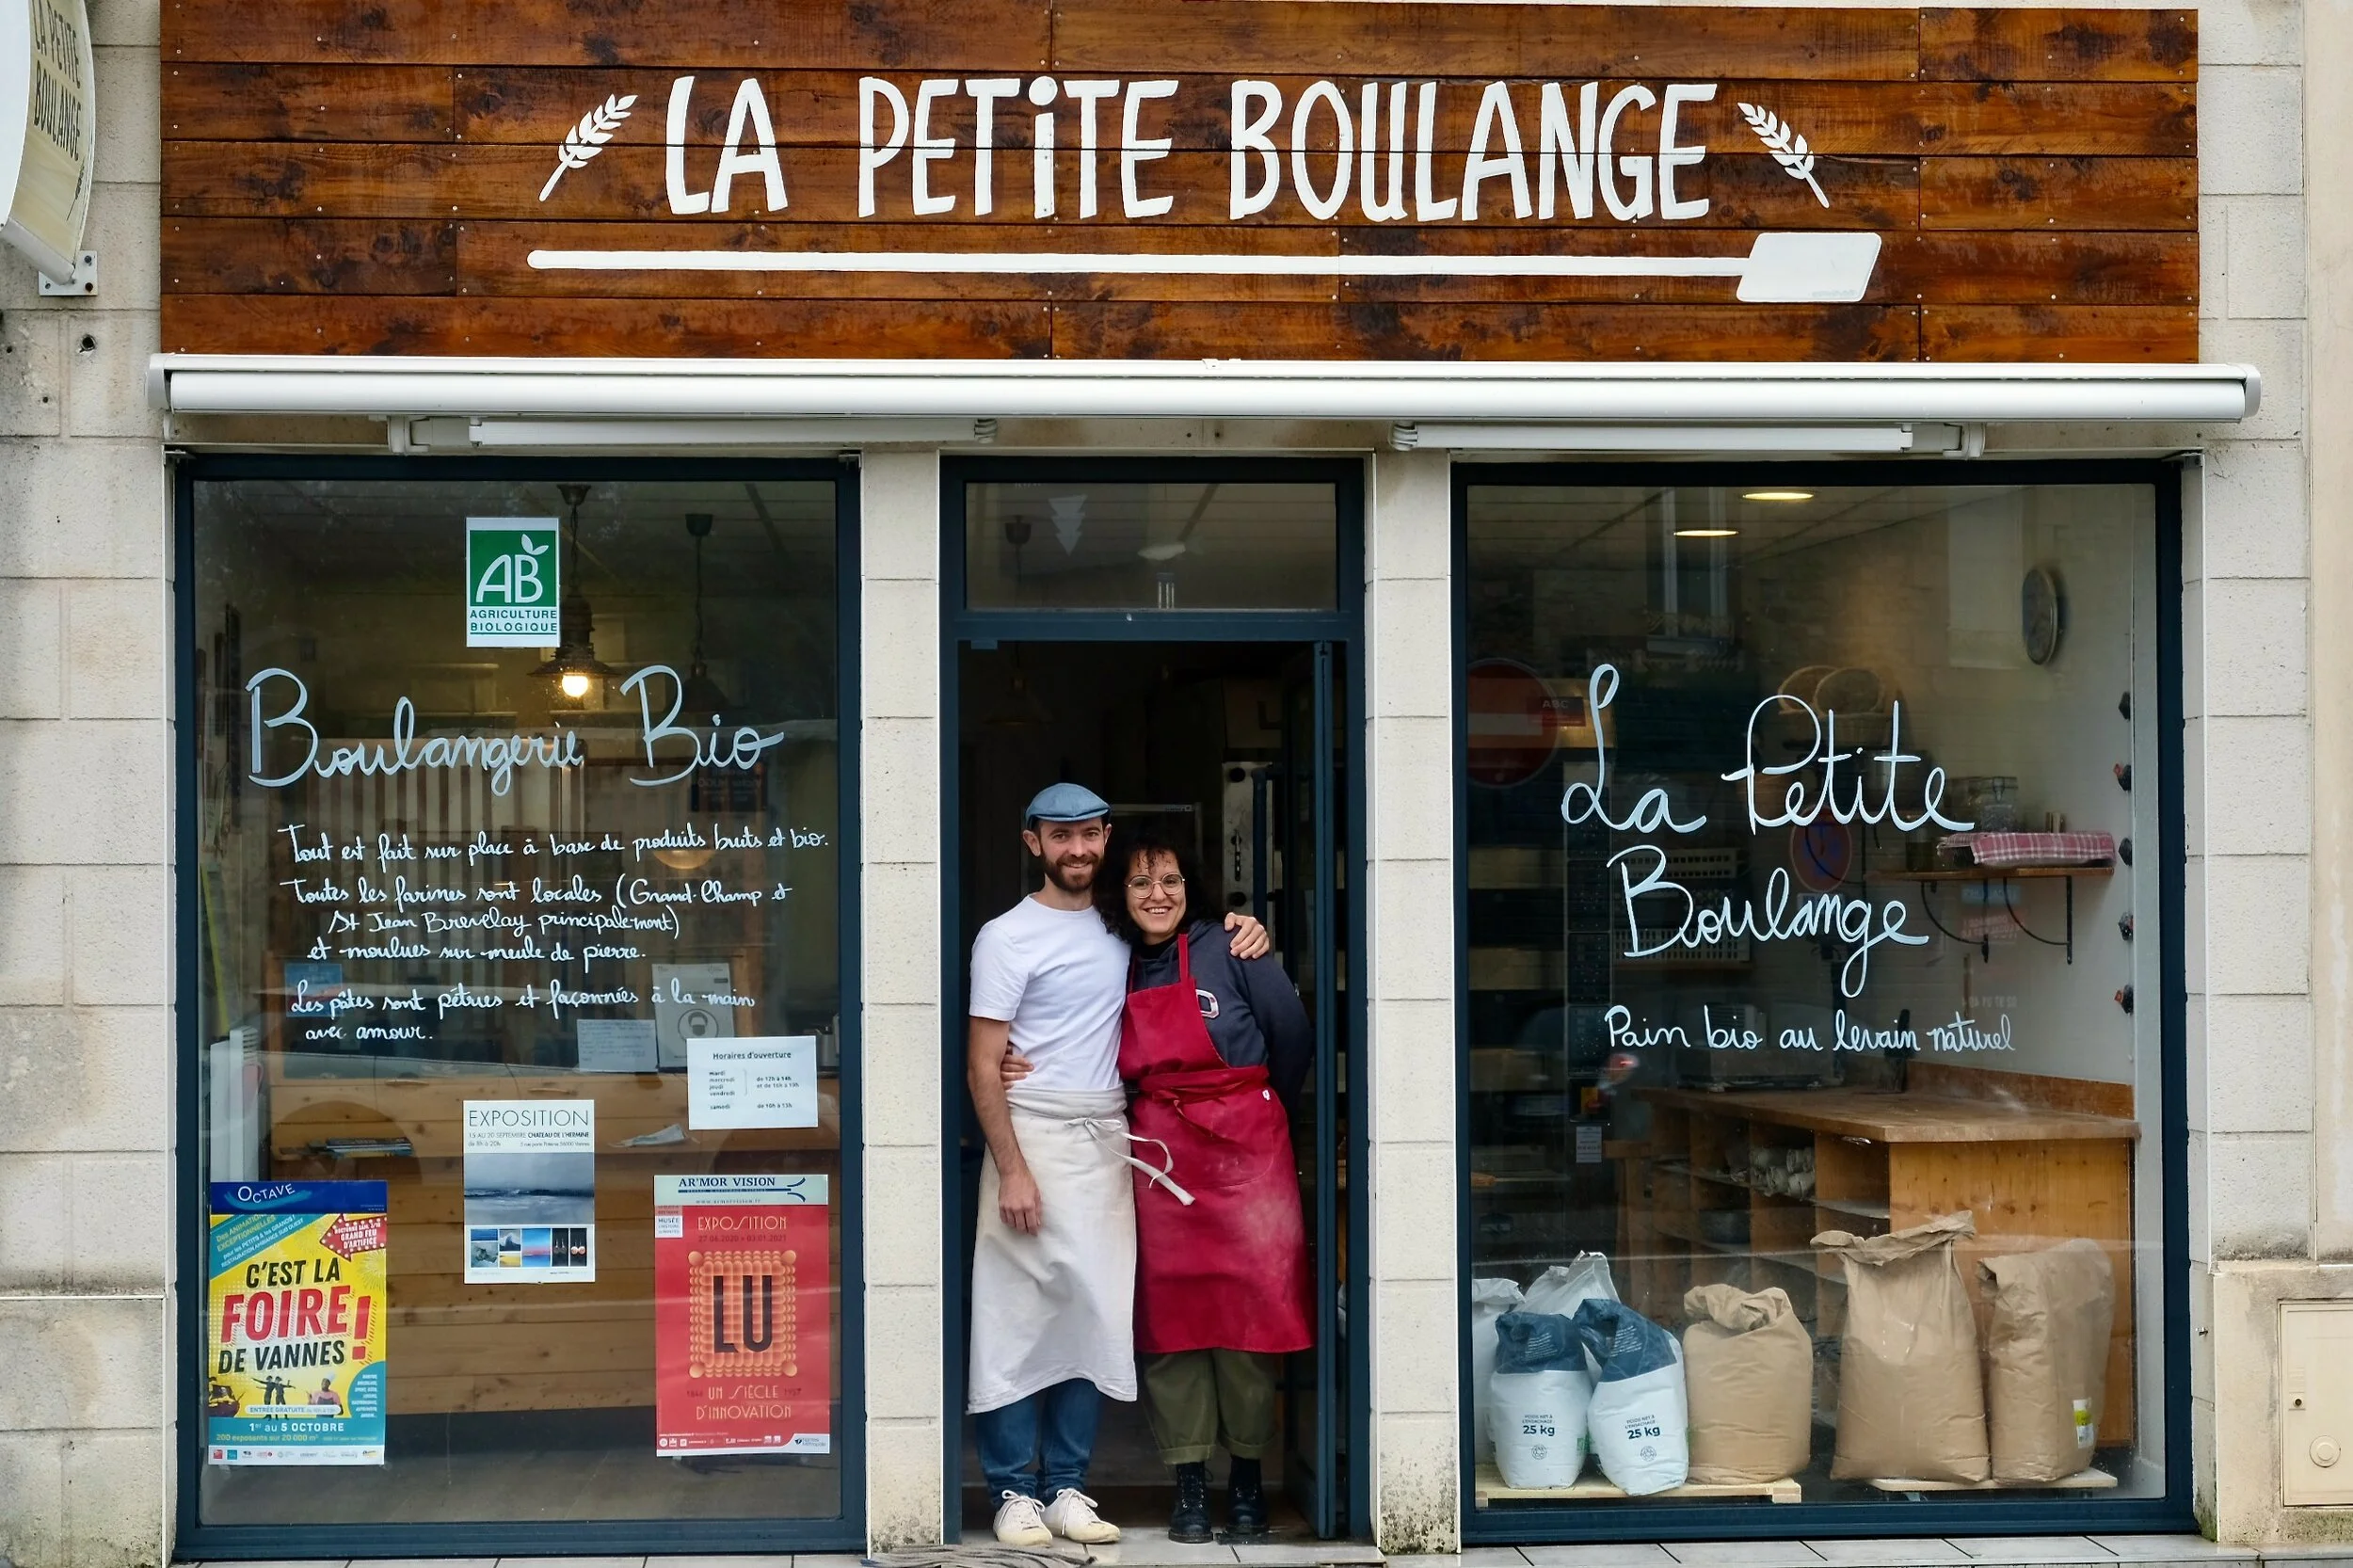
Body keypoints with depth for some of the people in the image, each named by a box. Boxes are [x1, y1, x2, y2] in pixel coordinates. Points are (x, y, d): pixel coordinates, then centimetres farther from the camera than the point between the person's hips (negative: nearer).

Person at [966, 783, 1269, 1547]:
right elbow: (982, 1067, -6)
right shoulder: (1008, 937, -2)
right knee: (1020, 1315, -6)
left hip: (1109, 1141, 5)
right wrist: (1012, 1169, -14)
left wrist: (1239, 927, 7)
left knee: (1095, 1313, 4)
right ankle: (1014, 1492, 2)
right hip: (1035, 1137, -5)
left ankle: (1066, 1487, 12)